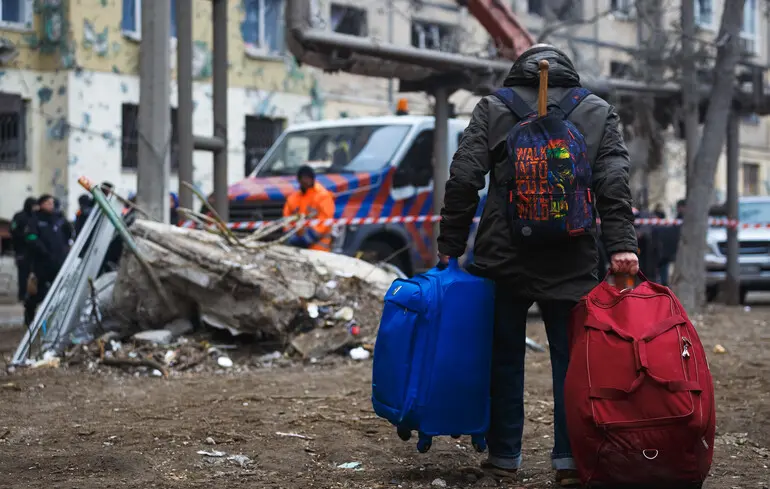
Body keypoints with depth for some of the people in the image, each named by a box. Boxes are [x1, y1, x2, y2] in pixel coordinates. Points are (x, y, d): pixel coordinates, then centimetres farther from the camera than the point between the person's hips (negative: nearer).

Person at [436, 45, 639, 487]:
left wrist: (451, 246, 3)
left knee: (505, 359, 10)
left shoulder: (492, 109, 7)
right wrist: (621, 244, -10)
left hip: (504, 257, 0)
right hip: (571, 264, 0)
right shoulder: (599, 113, 9)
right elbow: (614, 184, -3)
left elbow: (464, 180, -1)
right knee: (571, 360, 6)